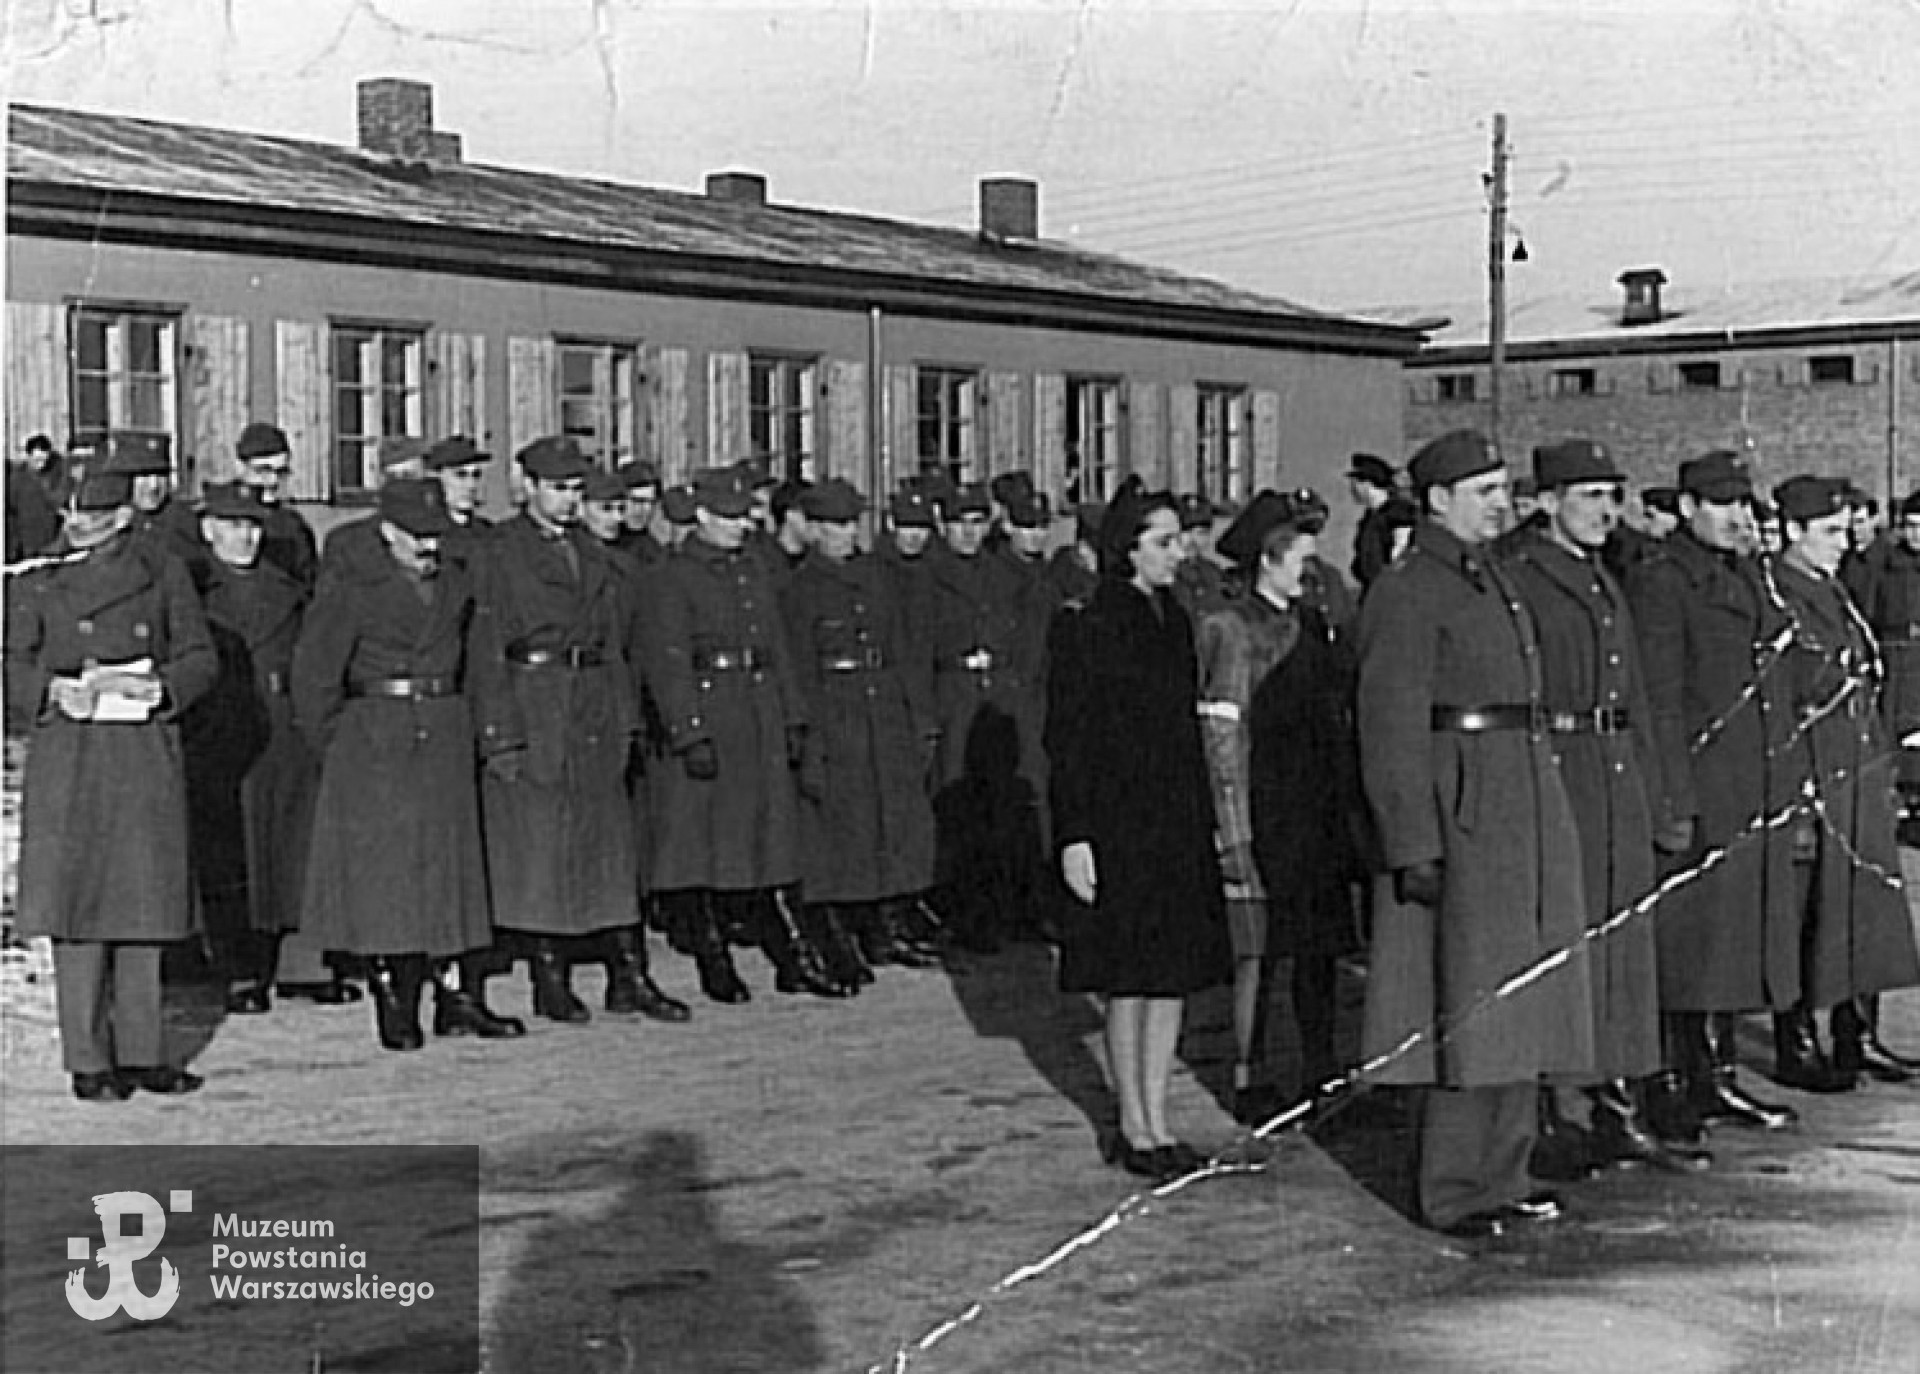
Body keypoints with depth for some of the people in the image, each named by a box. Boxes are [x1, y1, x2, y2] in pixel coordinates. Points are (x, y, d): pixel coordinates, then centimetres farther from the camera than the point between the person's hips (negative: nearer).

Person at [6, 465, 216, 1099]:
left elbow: (200, 659, 6)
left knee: (142, 903, 6)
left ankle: (141, 1053, 16)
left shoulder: (163, 573, 7)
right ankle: (88, 1061, 4)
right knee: (77, 905, -3)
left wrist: (158, 688, -13)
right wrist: (54, 691, -15)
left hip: (146, 757, 1)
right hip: (66, 759, -1)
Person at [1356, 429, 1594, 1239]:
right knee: (1467, 1006, -4)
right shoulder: (1403, 595, -12)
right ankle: (1454, 1192, 5)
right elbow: (1392, 731, -16)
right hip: (1460, 813, -9)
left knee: (1519, 998, 12)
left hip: (1525, 807, 9)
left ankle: (1501, 1175, 22)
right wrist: (1414, 847, -20)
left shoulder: (1491, 583, 16)